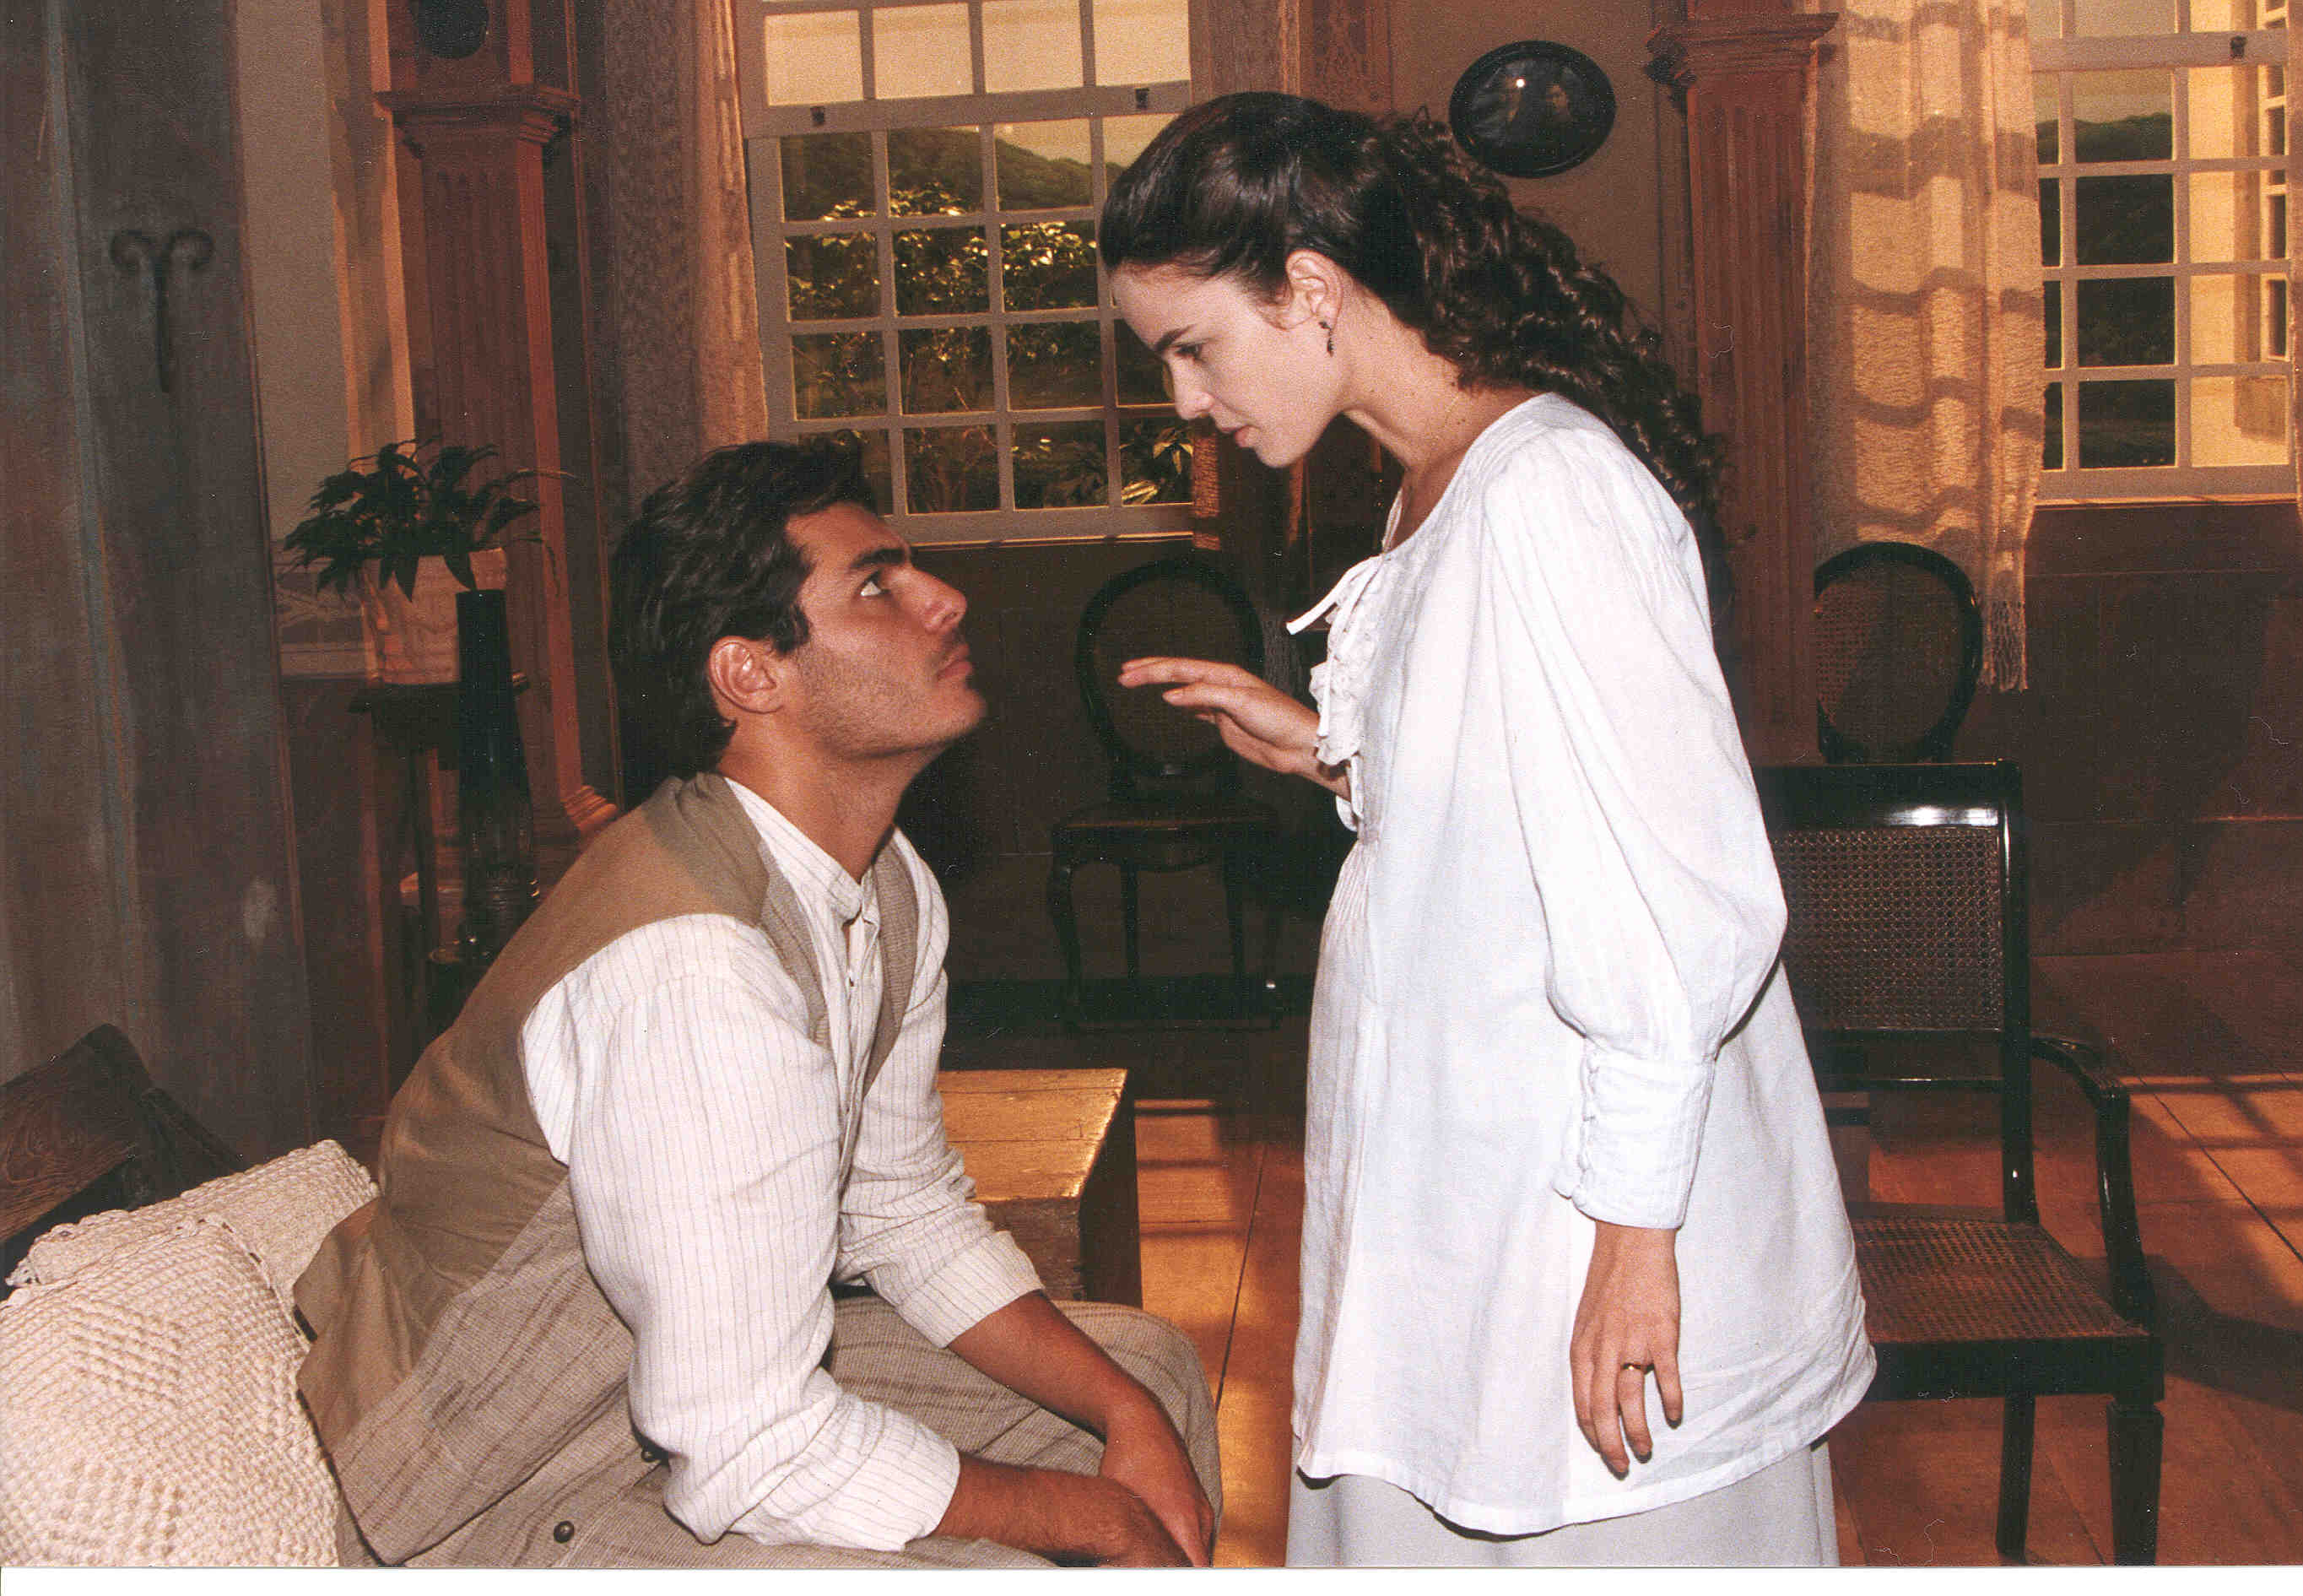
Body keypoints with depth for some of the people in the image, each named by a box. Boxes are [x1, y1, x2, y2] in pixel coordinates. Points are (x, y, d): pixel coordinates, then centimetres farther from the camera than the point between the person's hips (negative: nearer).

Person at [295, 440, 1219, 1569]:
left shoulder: (892, 892, -1)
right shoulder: (690, 965, -31)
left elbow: (911, 1217, 9)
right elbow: (750, 1453, -31)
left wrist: (1123, 1410, -4)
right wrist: (1097, 1521, -19)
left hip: (732, 1380, 9)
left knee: (1145, 1367, 12)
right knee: (1001, 1576, -26)